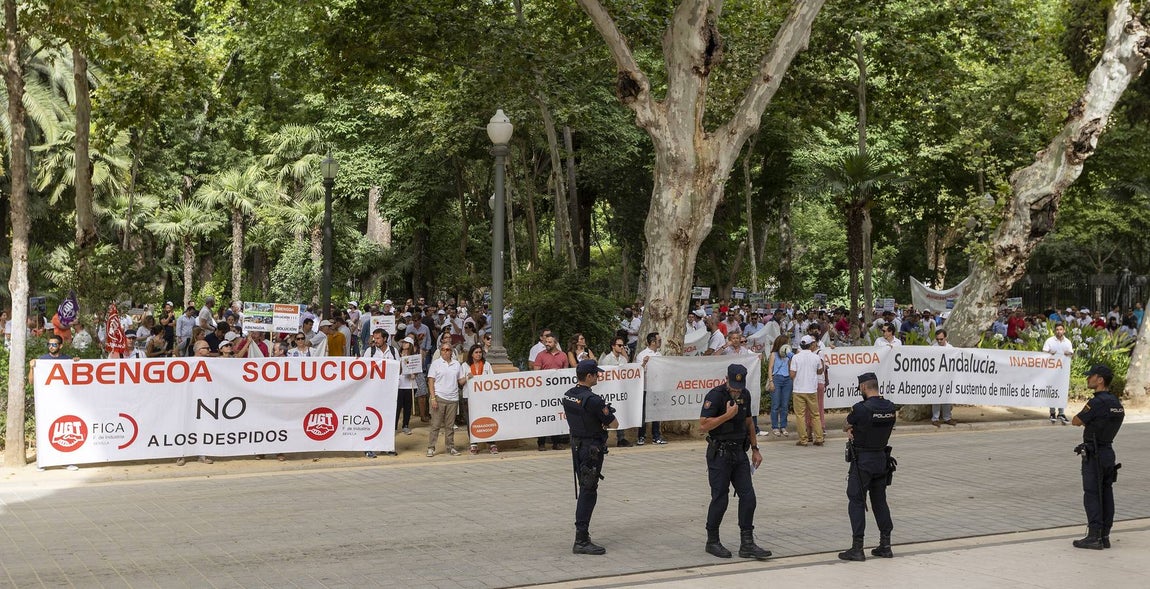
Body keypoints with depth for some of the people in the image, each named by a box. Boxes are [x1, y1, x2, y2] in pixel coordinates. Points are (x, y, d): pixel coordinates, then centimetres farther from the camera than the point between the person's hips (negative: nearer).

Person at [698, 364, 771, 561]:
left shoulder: (745, 395, 8)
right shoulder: (715, 395, -15)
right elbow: (703, 426, -22)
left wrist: (755, 449, 17)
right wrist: (727, 415, -24)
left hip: (739, 452, 7)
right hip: (719, 454, -6)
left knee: (748, 496, 0)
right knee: (720, 499, -1)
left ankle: (747, 544, 4)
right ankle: (712, 542, 14)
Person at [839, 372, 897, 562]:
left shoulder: (861, 408, -19)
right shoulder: (890, 408, 1)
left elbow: (846, 427, -4)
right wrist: (856, 430, 0)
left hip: (862, 461, -6)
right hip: (882, 459, 6)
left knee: (857, 502, 1)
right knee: (880, 500, 15)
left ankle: (857, 548, 0)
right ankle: (885, 545, 18)